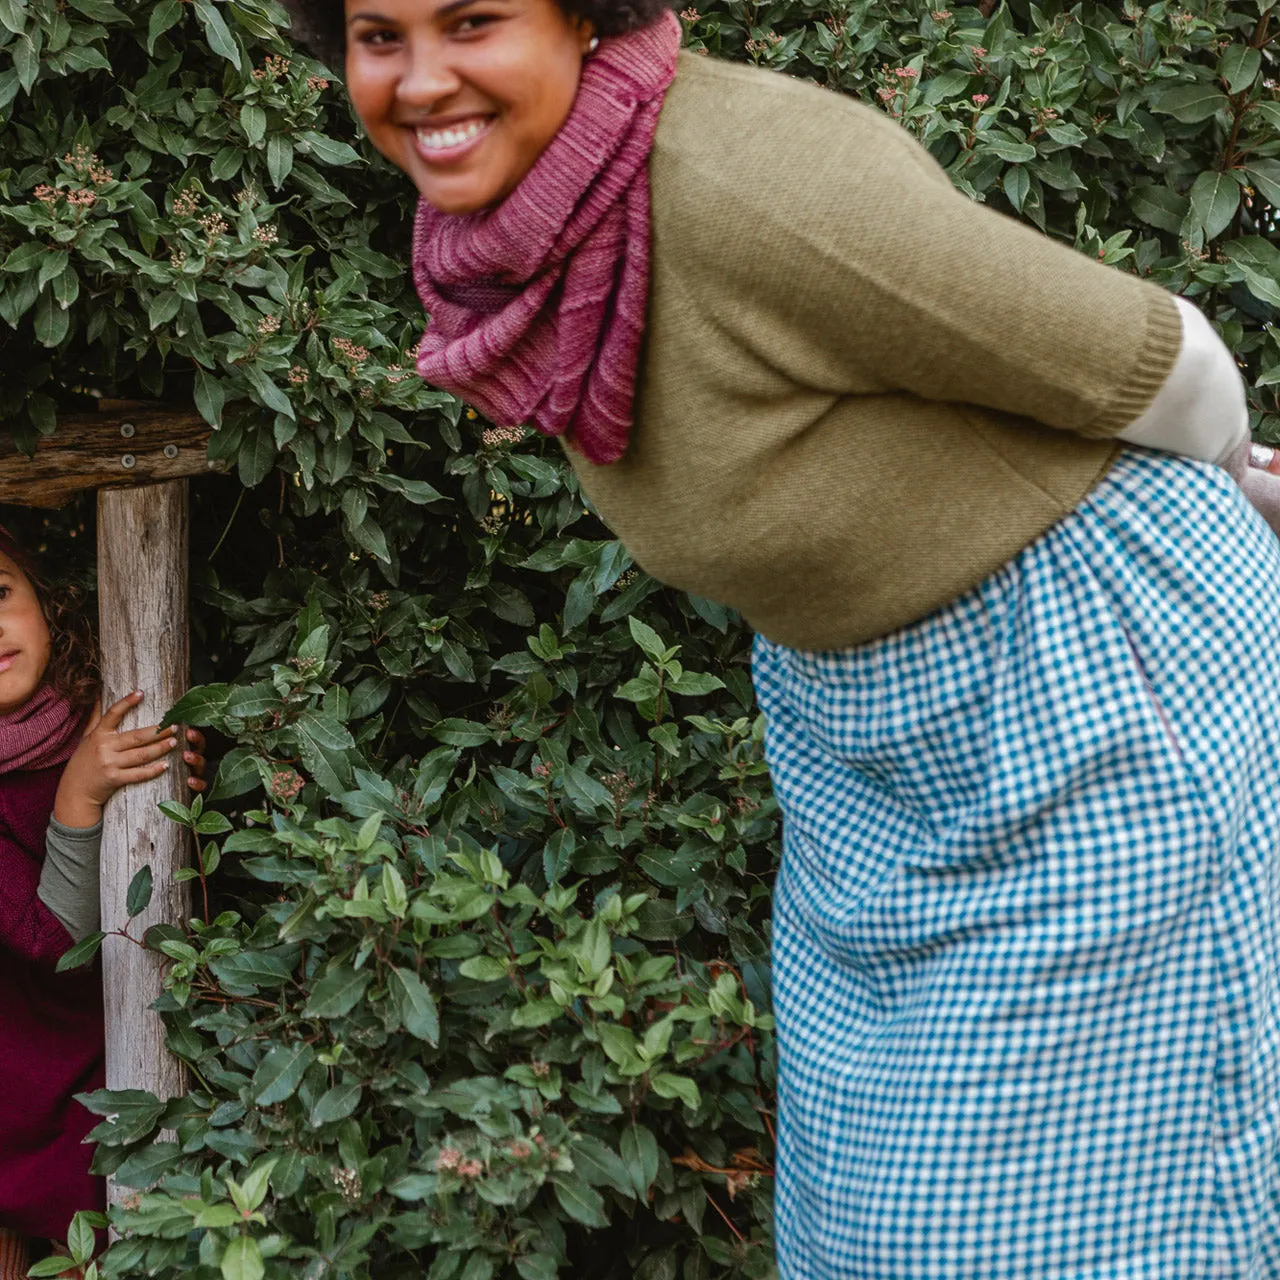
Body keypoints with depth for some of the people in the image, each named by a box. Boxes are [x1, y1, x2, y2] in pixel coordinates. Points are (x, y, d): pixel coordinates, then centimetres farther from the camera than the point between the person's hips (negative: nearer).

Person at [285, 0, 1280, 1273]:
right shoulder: (511, 216, -7)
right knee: (887, 1142, 18)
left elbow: (1146, 359, -18)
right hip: (869, 678, 7)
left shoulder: (750, 183, -32)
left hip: (1092, 670, -7)